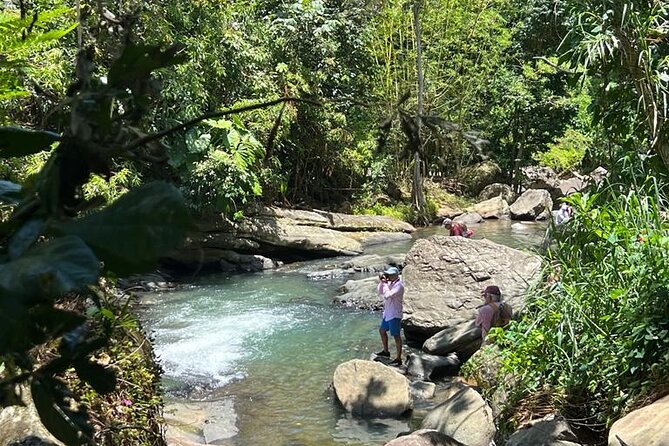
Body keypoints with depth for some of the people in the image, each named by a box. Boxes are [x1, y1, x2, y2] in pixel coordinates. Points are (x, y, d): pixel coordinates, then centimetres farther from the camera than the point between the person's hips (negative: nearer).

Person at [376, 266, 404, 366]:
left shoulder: (399, 285, -22)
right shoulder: (389, 282, 6)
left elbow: (387, 295, -31)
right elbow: (379, 291, 10)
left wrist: (385, 283, -20)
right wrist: (381, 282, -5)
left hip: (395, 315, -10)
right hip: (387, 313, 10)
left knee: (396, 336, -4)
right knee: (382, 330, 22)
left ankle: (398, 359, 1)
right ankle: (386, 351, 40)